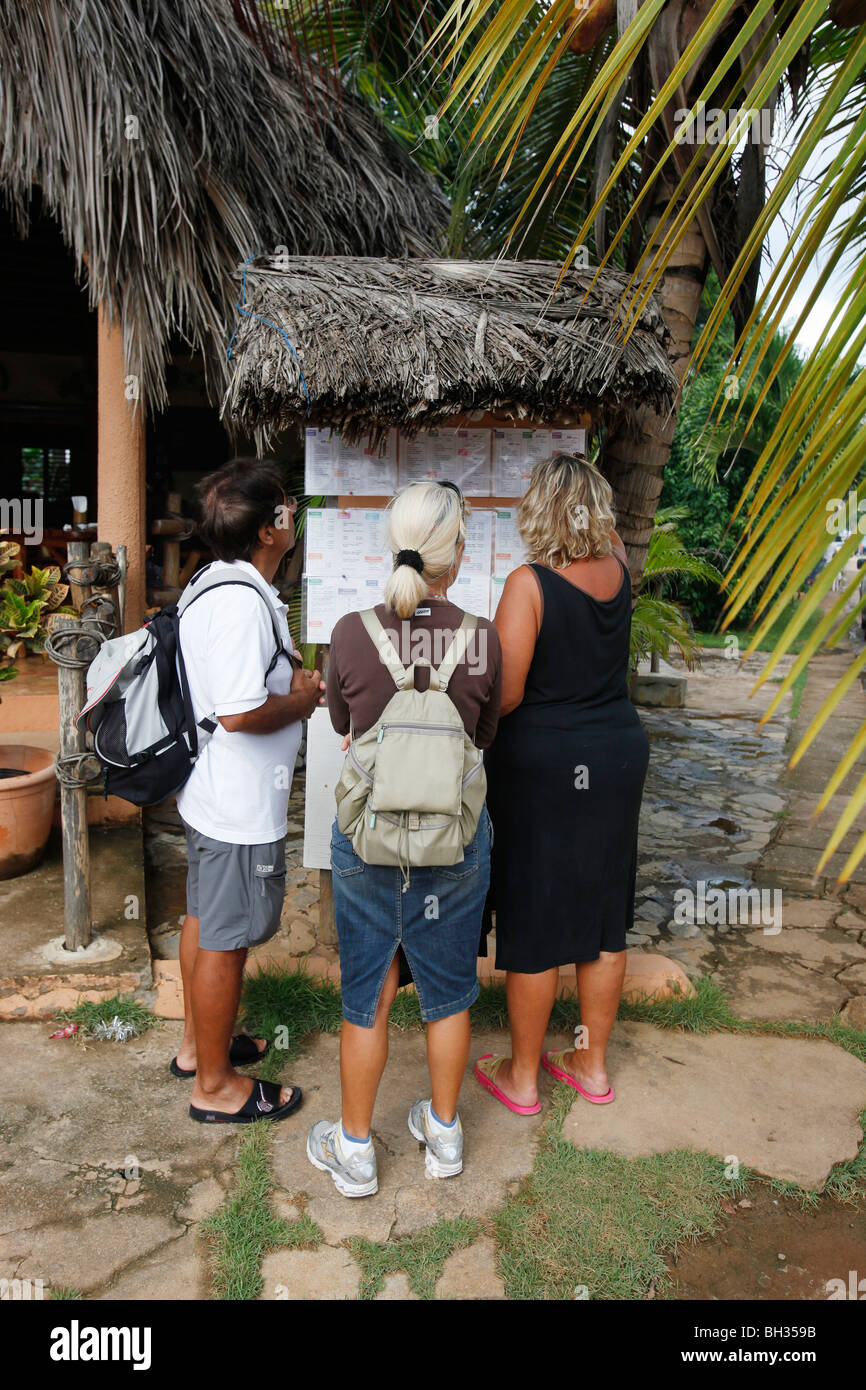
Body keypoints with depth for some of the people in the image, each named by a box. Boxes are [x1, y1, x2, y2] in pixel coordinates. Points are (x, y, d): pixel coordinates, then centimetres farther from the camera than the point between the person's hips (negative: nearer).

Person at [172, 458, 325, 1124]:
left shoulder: (217, 585, 8)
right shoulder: (243, 603, -25)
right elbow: (239, 712, -30)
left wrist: (293, 678, 7)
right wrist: (303, 699, -13)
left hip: (211, 792, 11)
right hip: (241, 803, -11)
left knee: (205, 919, 23)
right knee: (226, 940, 4)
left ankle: (199, 1044, 41)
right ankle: (216, 1086, 21)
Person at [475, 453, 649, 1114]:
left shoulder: (529, 582, -17)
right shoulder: (619, 570, -1)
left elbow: (506, 696, -18)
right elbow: (612, 538, 26)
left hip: (540, 764, -5)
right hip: (618, 756, 6)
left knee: (535, 923, 7)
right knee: (605, 915, 15)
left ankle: (522, 1076, 23)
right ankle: (593, 1064, 31)